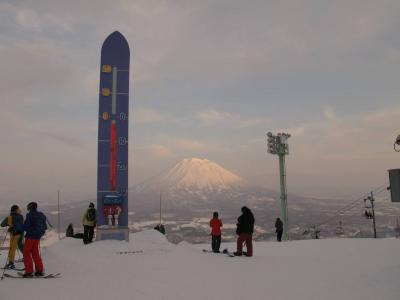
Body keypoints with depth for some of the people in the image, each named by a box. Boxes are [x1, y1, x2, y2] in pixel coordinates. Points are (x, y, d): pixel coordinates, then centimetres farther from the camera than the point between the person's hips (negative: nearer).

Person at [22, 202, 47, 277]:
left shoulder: (30, 215, -13)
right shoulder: (42, 215, 8)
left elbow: (25, 227, -19)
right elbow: (45, 227, 10)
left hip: (30, 236, -7)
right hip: (38, 237, 7)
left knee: (26, 253, 4)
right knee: (35, 253, 16)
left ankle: (29, 271, 1)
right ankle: (40, 270, 13)